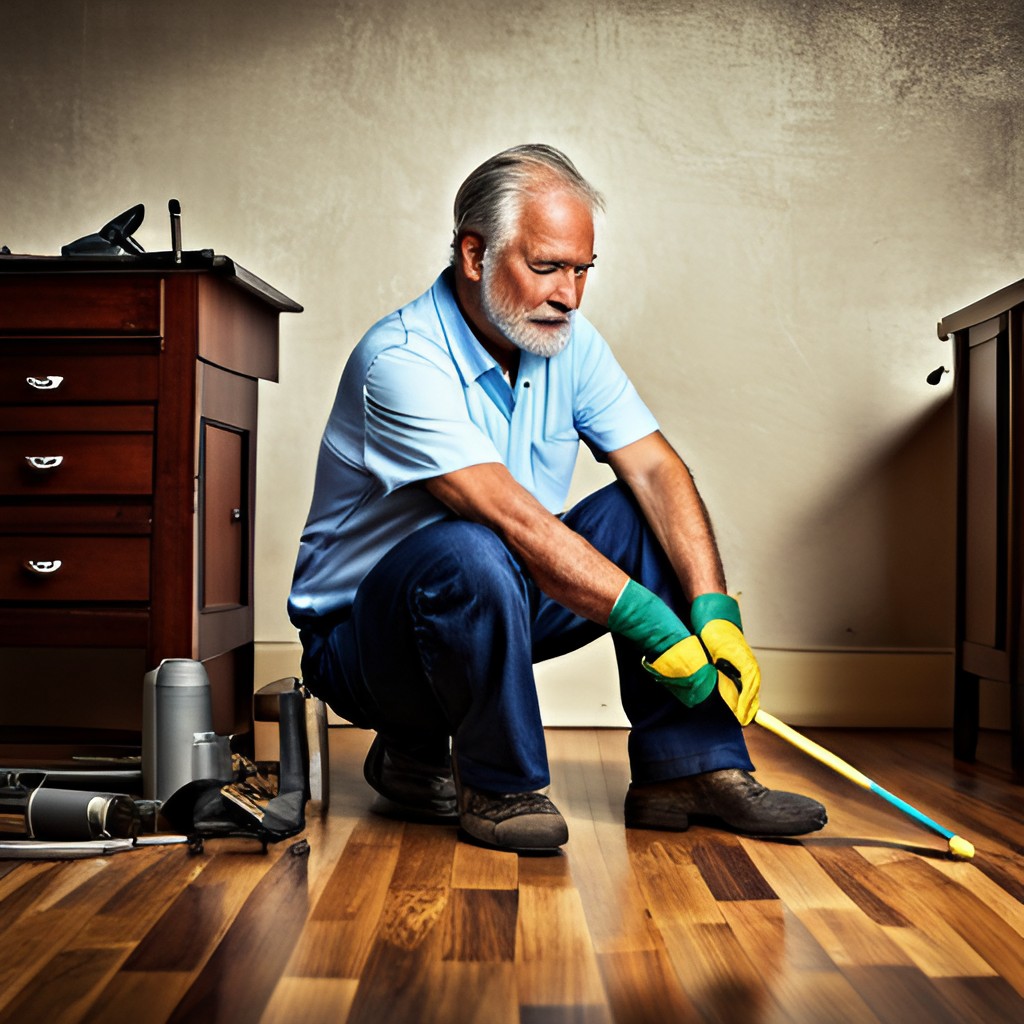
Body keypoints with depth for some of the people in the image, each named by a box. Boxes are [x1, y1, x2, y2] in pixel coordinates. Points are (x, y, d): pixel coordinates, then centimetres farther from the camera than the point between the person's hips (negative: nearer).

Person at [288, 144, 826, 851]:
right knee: (471, 553, -38)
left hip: (499, 606, 7)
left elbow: (657, 469, -9)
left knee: (647, 511, -10)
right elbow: (514, 521, -33)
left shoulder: (568, 342, -1)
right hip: (362, 633, -7)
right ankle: (495, 784, -14)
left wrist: (714, 611, -23)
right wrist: (660, 631, -34)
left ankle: (688, 769, -10)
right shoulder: (402, 361, -25)